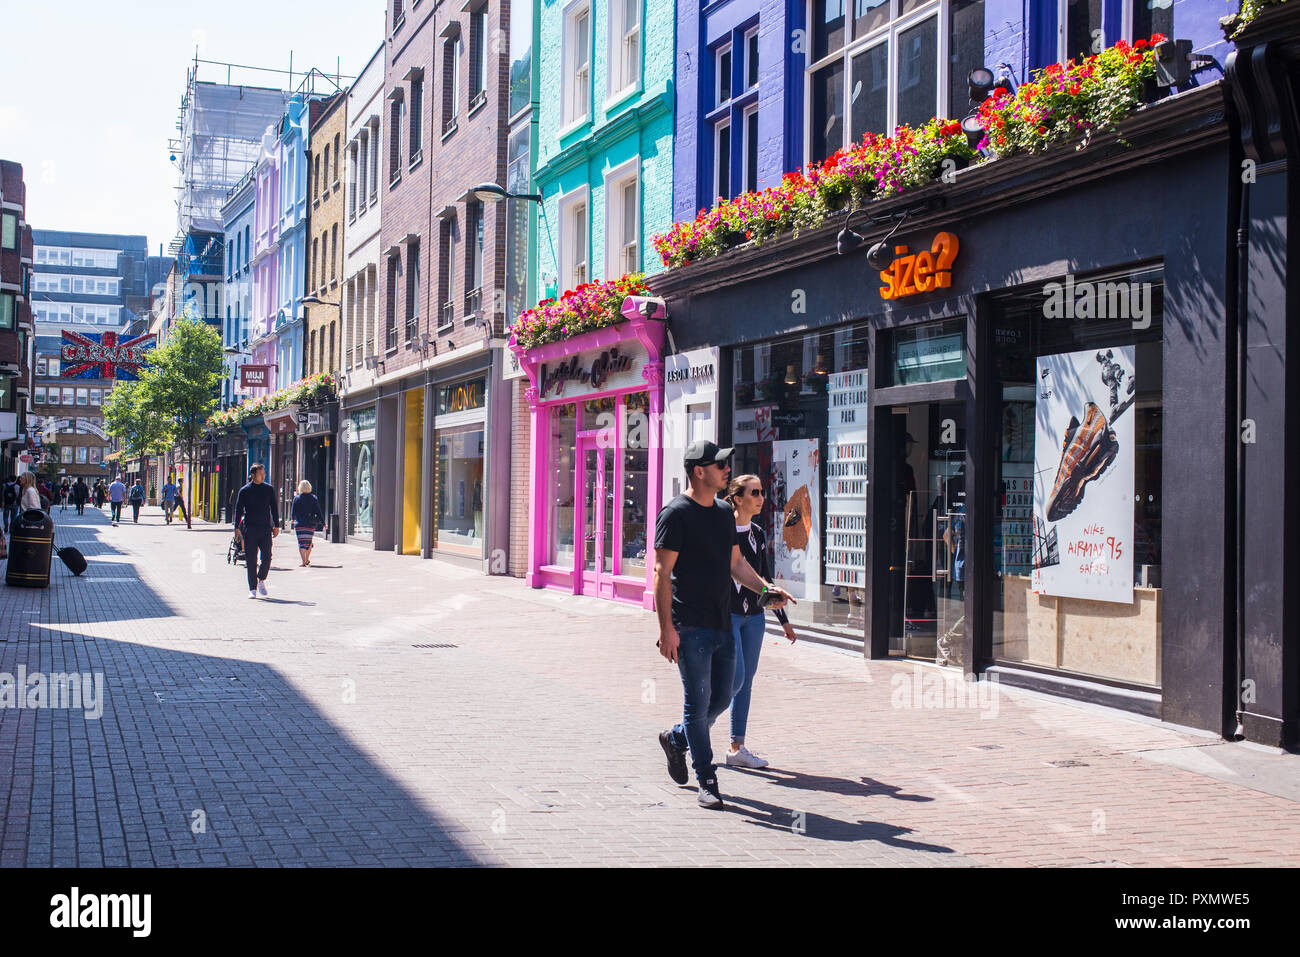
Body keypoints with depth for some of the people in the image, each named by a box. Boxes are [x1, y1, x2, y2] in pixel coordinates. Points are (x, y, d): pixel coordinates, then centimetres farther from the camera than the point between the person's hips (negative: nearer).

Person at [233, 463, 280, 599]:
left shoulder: (269, 489, 8)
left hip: (265, 529, 2)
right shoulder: (245, 491, 1)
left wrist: (276, 526, 10)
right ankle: (253, 589, 5)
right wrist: (237, 528, -4)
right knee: (251, 560, -1)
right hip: (249, 529, -2)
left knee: (267, 557, -5)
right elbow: (238, 510, 3)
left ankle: (261, 580, 20)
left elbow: (274, 508, 15)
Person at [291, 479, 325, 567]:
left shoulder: (296, 498, -2)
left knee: (302, 543, -4)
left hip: (299, 524, -1)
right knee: (309, 542, 17)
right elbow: (318, 512, -2)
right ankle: (307, 559, 27)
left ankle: (304, 561, -19)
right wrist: (323, 523, 4)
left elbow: (293, 512, 5)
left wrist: (294, 520, 25)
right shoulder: (314, 498, -1)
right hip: (311, 524, 1)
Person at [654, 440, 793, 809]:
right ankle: (707, 781, 7)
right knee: (698, 702, -2)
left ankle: (675, 739, 38)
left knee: (722, 699, 14)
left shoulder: (725, 512, 14)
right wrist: (667, 628, -19)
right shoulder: (676, 513, -10)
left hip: (723, 625, 8)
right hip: (690, 627, -8)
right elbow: (662, 573, -13)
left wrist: (765, 588, 6)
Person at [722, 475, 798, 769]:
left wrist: (783, 619, 18)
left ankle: (737, 748, 12)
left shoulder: (758, 534, 12)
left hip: (753, 616, 7)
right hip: (726, 614, -7)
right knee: (736, 678, -13)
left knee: (746, 682, 6)